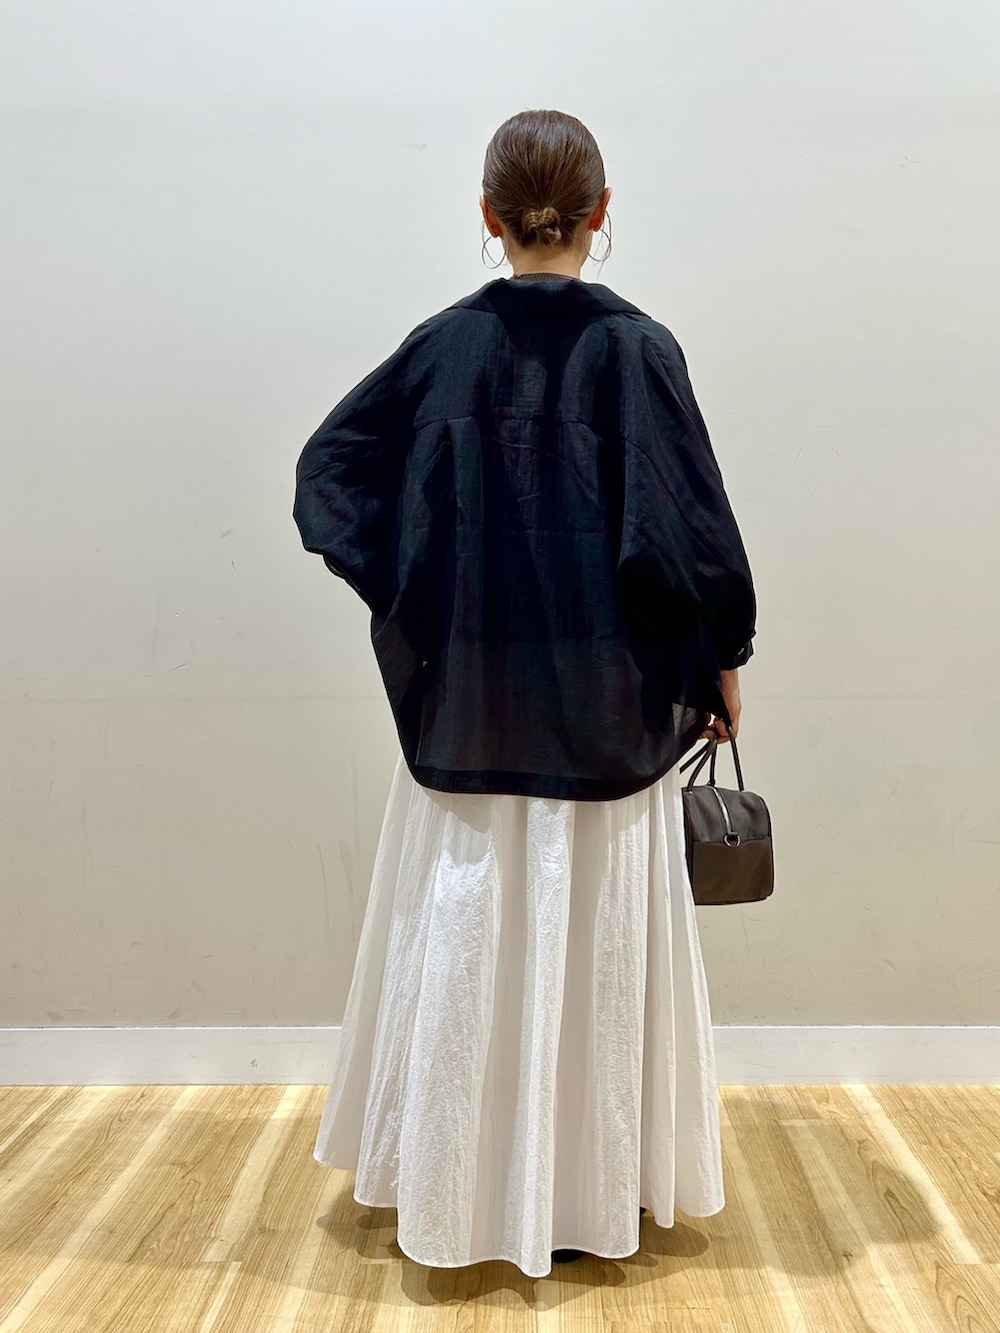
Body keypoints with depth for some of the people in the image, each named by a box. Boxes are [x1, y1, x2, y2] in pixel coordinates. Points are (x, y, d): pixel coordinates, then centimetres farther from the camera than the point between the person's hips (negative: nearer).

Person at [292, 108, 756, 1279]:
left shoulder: (442, 344, 0)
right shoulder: (637, 347, -8)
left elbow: (329, 474, 1)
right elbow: (691, 525, -10)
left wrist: (416, 606, 4)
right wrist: (724, 657, 3)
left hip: (465, 707, 2)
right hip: (606, 709, -2)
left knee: (466, 937, 15)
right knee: (596, 940, 11)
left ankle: (458, 1186, 31)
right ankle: (591, 1192, 27)